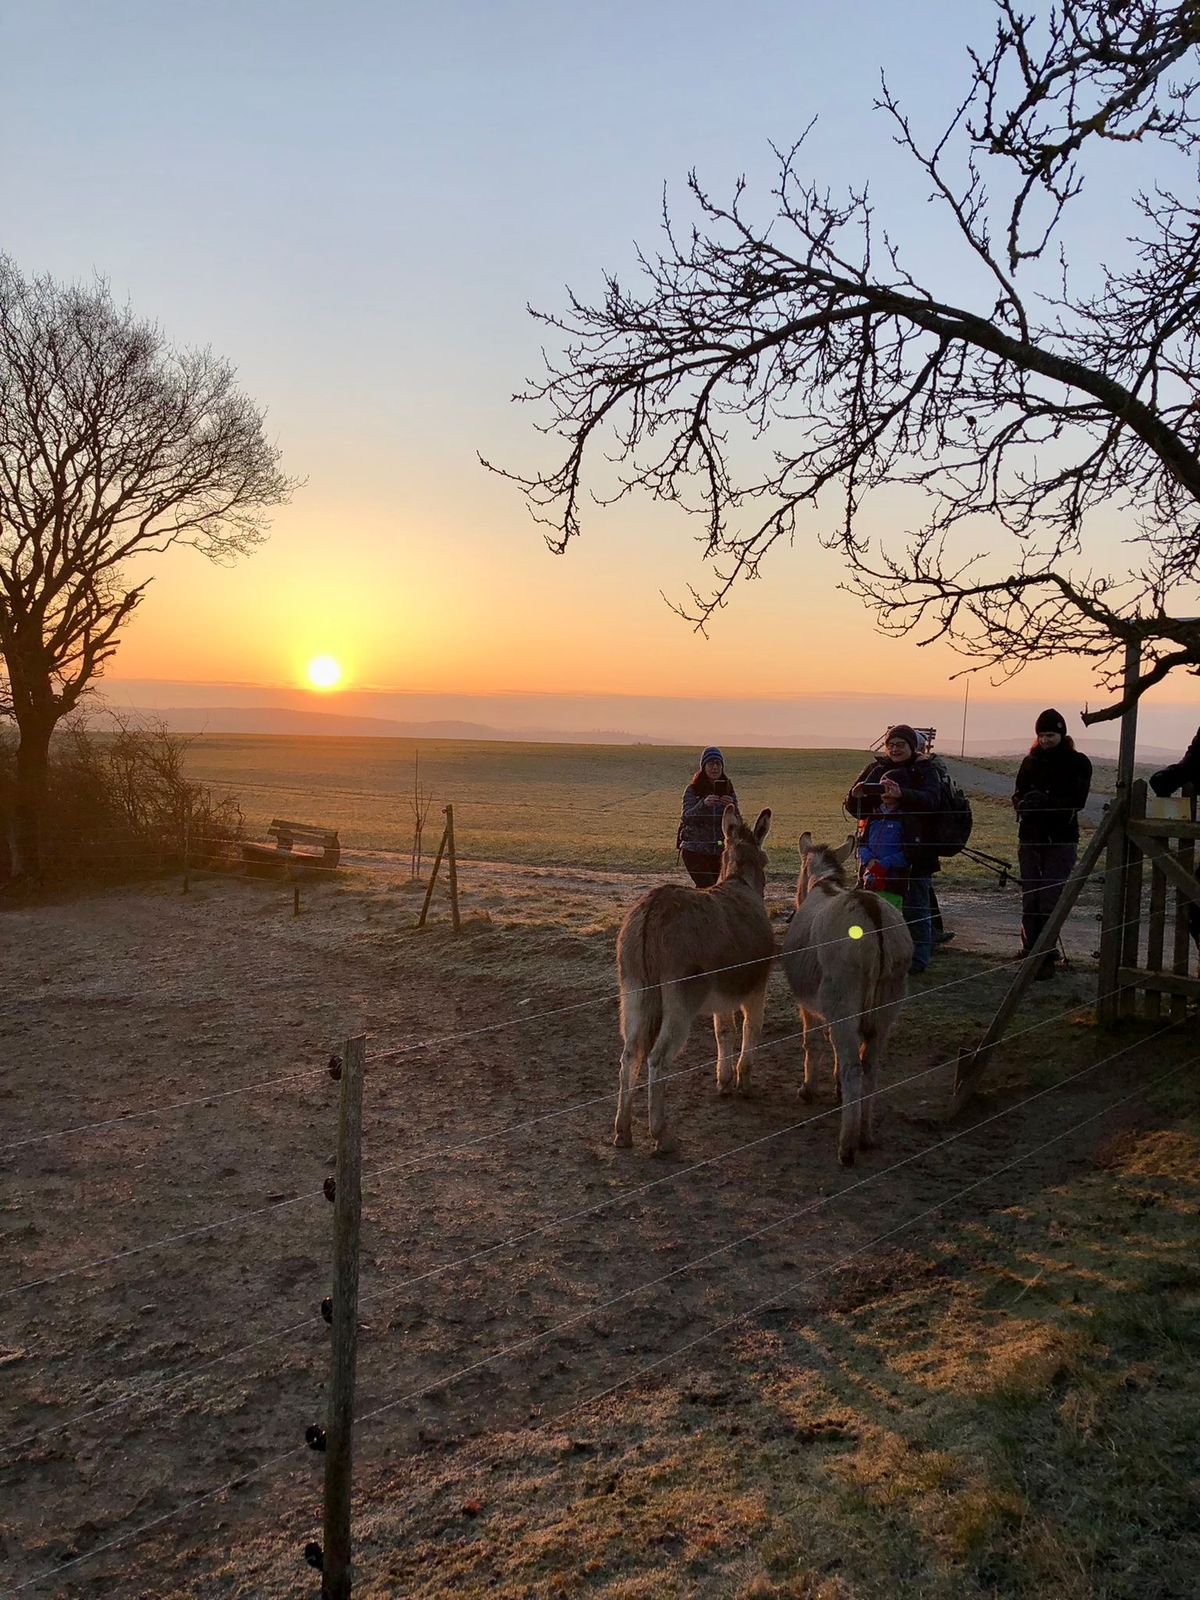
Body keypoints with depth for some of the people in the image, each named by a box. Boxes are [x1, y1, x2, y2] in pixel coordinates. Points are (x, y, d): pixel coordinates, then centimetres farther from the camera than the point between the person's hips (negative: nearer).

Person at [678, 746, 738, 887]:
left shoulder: (728, 790, 5)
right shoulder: (692, 790, -4)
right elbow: (686, 816, -17)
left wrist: (731, 806, -23)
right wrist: (703, 803, -34)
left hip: (718, 851, 4)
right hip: (695, 849, -4)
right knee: (708, 888, -16)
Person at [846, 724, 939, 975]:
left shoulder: (924, 771, 1)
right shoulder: (875, 768, 9)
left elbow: (931, 800, -19)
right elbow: (853, 808, 6)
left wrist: (901, 794, -36)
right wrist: (857, 794, -17)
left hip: (915, 853, -3)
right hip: (878, 853, 3)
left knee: (915, 907, 1)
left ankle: (918, 957, 9)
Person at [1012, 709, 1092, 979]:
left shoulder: (1078, 763, -1)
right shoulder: (1030, 761, 10)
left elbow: (1077, 801, -12)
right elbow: (1017, 796, 6)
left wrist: (1047, 802, -27)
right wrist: (1025, 804, -17)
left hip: (1061, 839, -4)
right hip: (1030, 837, 4)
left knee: (1050, 900, -7)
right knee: (1029, 899, 4)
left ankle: (1045, 958, -2)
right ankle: (1030, 953, 12)